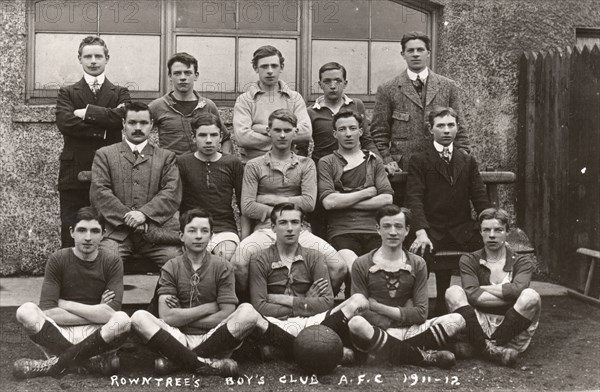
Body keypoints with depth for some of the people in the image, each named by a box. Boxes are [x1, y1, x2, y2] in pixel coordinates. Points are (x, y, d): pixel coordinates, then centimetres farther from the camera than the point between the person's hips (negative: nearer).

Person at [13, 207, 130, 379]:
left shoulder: (112, 263, -2)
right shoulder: (58, 260, -2)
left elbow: (111, 314, -16)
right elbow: (48, 312, -13)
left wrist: (66, 304, -10)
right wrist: (96, 314, -14)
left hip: (97, 336, 0)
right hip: (57, 333, 0)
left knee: (122, 320, -32)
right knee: (26, 311, -27)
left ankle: (55, 364, -19)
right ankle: (92, 362, -21)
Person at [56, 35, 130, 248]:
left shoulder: (120, 93, 13)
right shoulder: (67, 93, 13)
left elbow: (123, 117, -8)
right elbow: (65, 123, -6)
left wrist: (86, 112, -8)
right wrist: (104, 129, -11)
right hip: (74, 174, 0)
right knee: (71, 241, -2)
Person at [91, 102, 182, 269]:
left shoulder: (166, 157, 18)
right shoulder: (104, 154, 17)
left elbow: (172, 193, 4)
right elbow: (98, 192, 3)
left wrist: (144, 214, -11)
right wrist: (126, 216, -10)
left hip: (156, 229, 1)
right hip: (116, 231, 0)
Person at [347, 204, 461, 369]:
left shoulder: (417, 264, 10)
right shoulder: (362, 265, 2)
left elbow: (420, 314, 2)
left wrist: (378, 307, -6)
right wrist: (403, 314, -10)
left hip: (408, 331, 3)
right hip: (376, 332, -2)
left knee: (457, 320, -17)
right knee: (356, 323, -37)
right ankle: (423, 356, -23)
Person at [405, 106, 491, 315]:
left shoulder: (468, 161, 18)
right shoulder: (419, 161, 6)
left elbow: (480, 198, 11)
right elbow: (414, 199, -5)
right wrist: (421, 232, -21)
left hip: (462, 231, 3)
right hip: (432, 232, -3)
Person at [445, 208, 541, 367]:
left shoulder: (522, 262, 7)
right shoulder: (469, 260, 6)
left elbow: (517, 289, -17)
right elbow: (472, 295, -13)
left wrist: (482, 288, -8)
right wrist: (511, 297, -14)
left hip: (511, 326, 0)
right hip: (480, 326, 0)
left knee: (531, 296, -27)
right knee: (453, 292, -21)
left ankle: (478, 346, -22)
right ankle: (489, 349, -30)